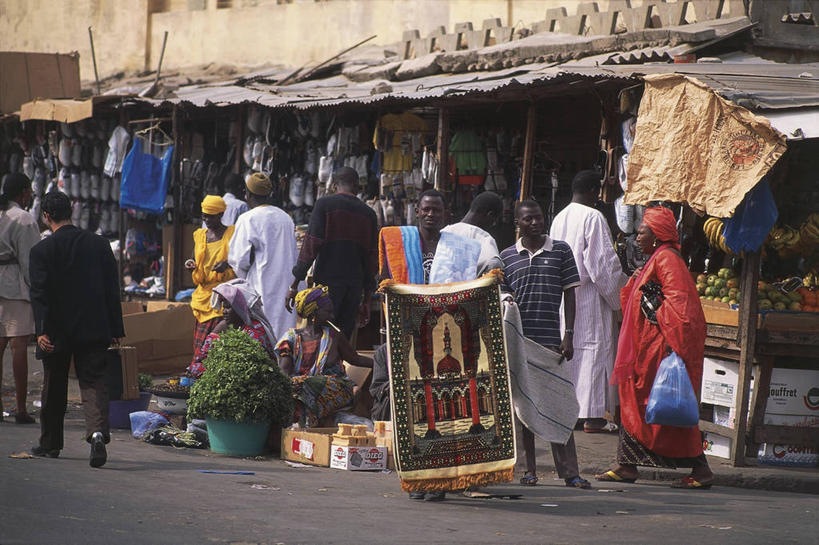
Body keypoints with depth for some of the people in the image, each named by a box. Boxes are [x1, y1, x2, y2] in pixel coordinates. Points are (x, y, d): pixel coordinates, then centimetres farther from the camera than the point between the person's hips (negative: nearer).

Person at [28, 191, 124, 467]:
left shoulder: (42, 250, -6)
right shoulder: (99, 244, 3)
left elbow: (40, 294, -13)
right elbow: (112, 289, 4)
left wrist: (41, 330, -15)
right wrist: (115, 329, 7)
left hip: (57, 331, -2)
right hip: (94, 329, 2)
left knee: (54, 388, 14)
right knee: (93, 382, -1)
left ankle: (50, 443, 26)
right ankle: (98, 430, -27)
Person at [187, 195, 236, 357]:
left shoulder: (232, 234, 2)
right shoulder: (199, 236, 17)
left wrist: (227, 266, -18)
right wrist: (191, 266, -1)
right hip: (204, 297, 5)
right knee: (201, 345, -4)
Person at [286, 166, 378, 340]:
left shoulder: (325, 204, -1)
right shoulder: (368, 213, 12)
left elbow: (312, 244, -7)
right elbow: (372, 258, 14)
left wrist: (294, 285, -5)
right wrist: (367, 301, 20)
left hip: (328, 280, -4)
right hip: (355, 285, 4)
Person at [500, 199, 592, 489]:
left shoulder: (561, 251, 6)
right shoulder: (507, 256, 9)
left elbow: (569, 293, 5)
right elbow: (502, 295, 15)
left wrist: (568, 335, -2)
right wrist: (506, 300, -10)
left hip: (551, 339, -1)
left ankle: (569, 471, -2)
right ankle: (529, 469, 11)